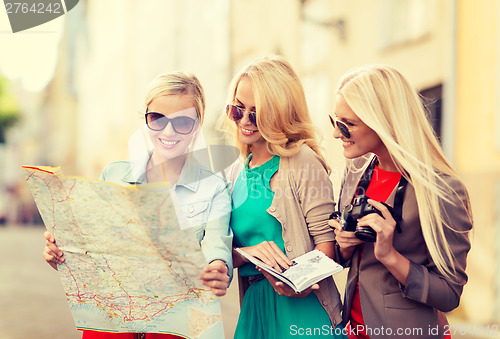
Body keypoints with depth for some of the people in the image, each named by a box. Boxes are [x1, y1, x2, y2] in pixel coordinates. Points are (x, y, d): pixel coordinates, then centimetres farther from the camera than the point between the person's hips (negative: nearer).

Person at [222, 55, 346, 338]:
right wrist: (250, 252, -13)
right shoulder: (237, 173, 10)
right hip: (255, 306, 6)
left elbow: (327, 238, -13)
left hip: (303, 305, -6)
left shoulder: (301, 162, -8)